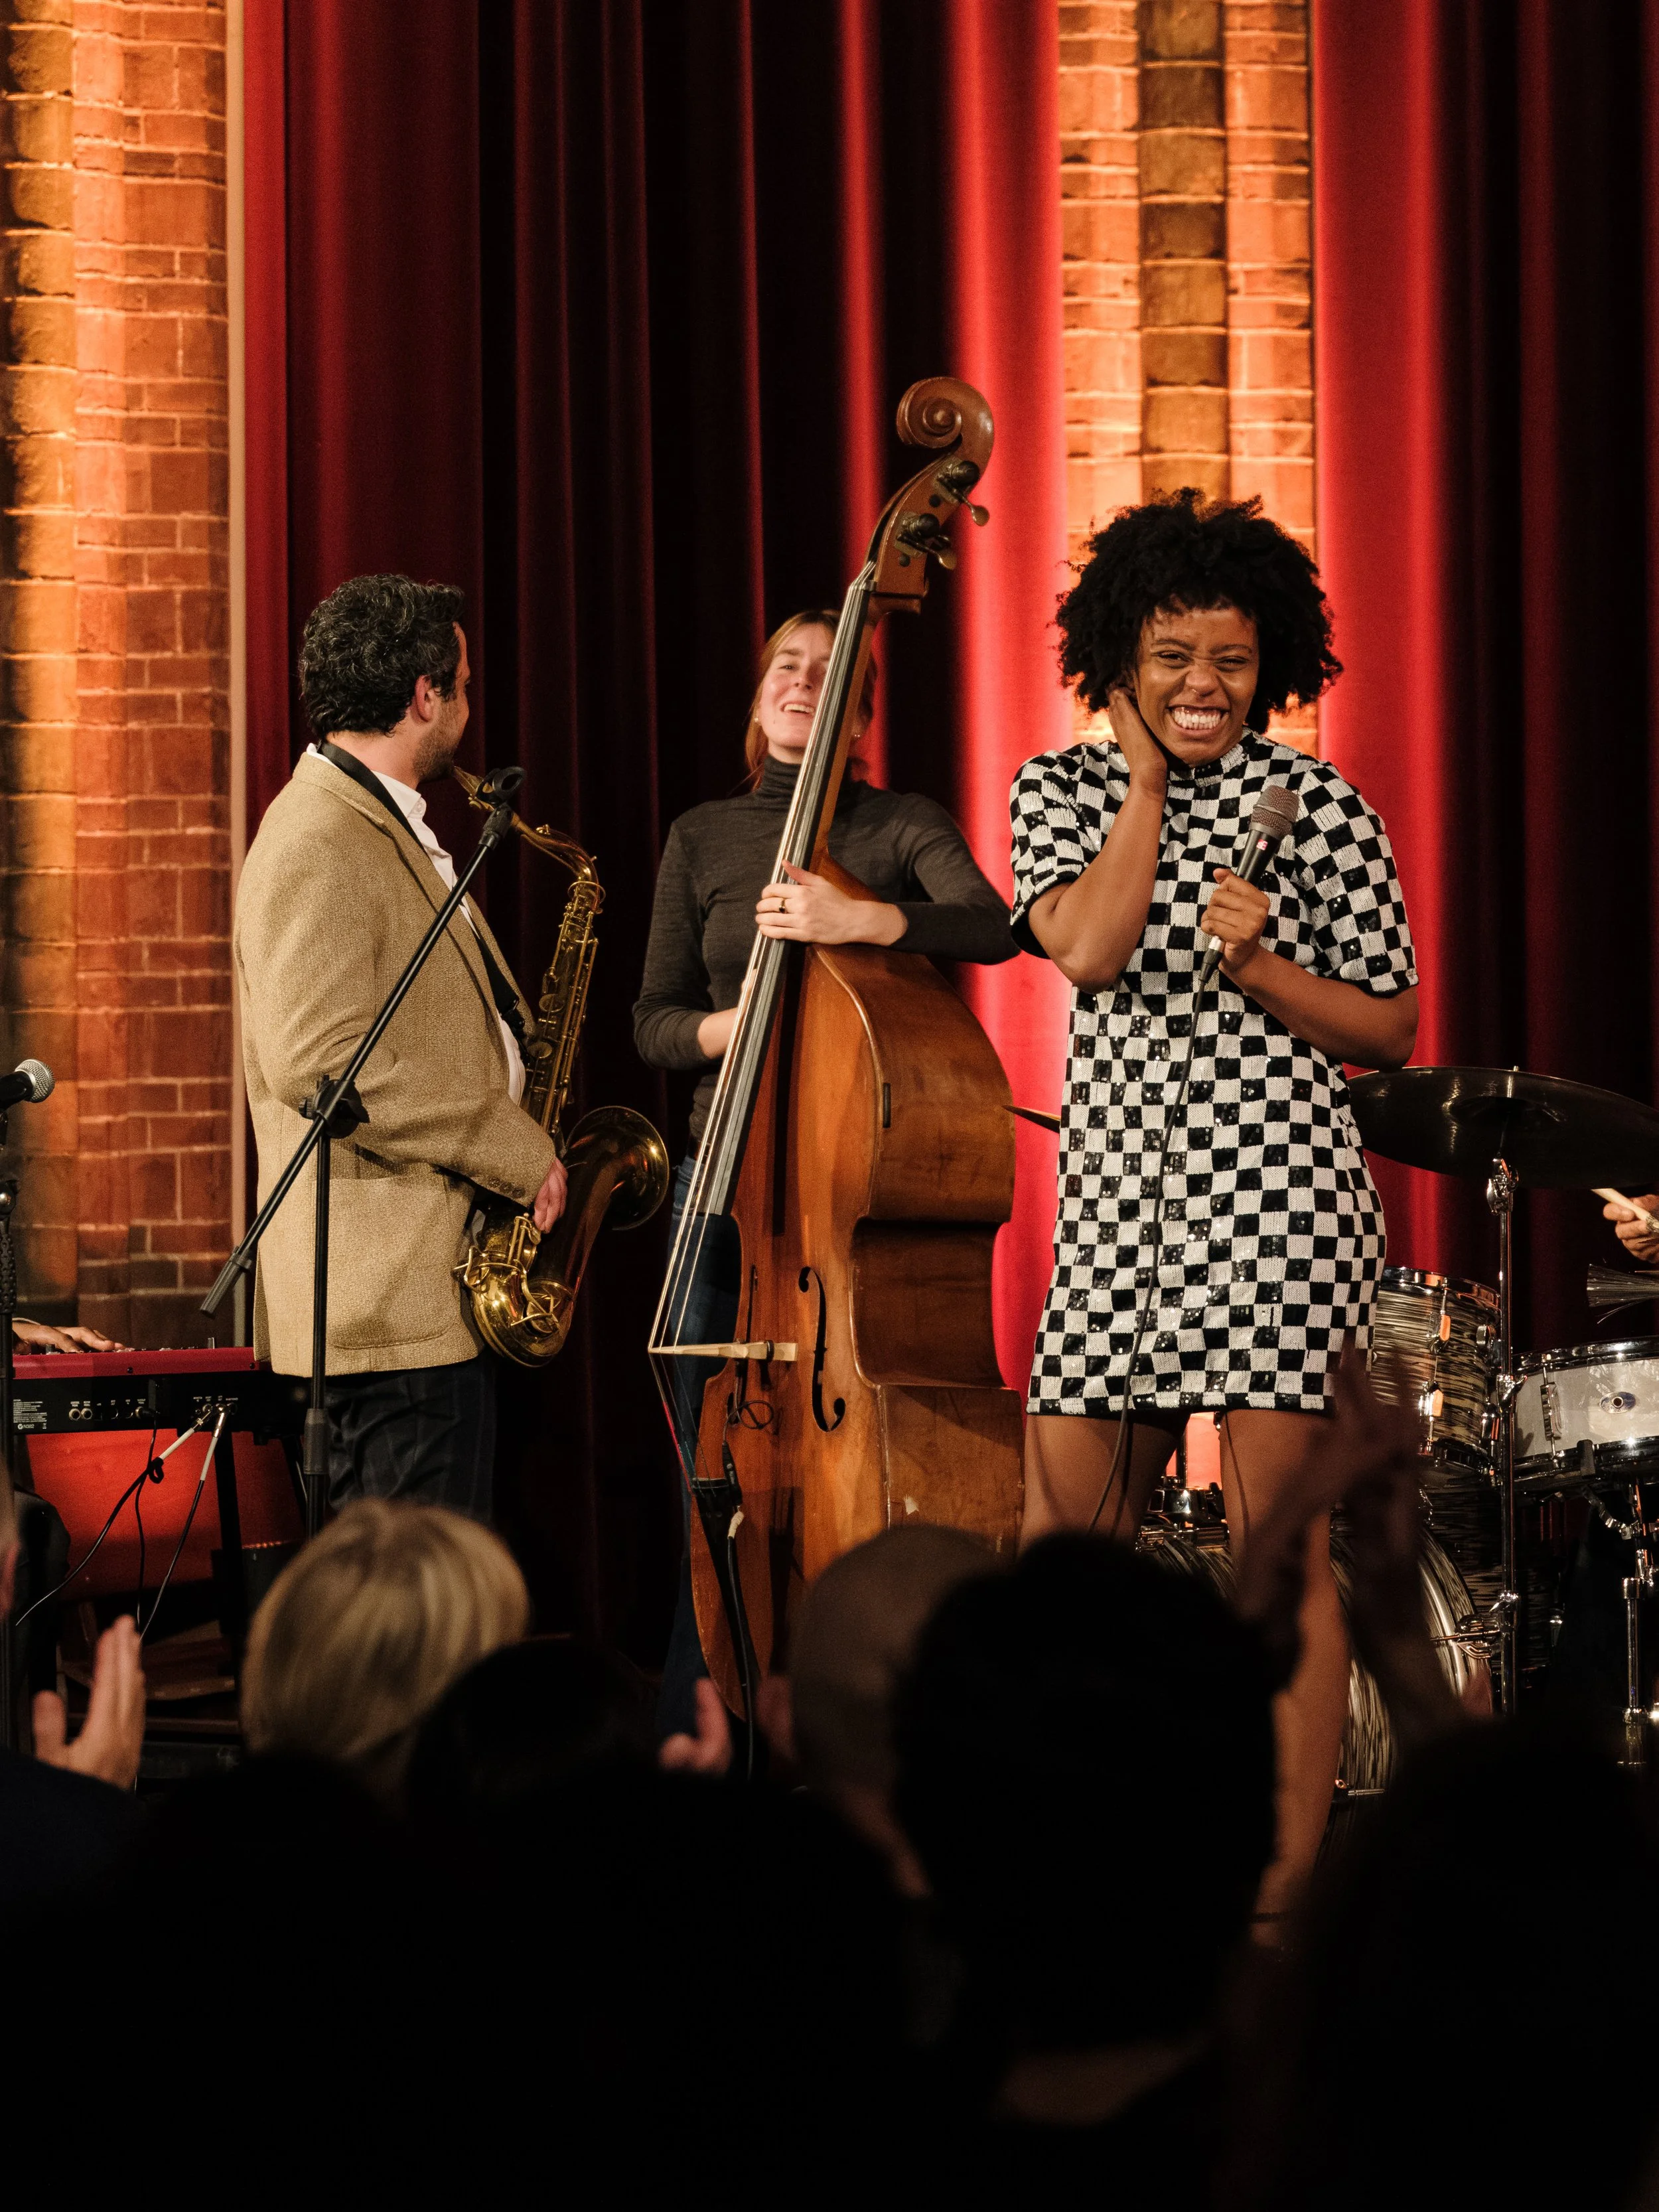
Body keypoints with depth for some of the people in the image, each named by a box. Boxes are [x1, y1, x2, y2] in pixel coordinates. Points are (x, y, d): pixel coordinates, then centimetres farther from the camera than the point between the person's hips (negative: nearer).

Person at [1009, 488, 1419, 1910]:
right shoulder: (1065, 790, 9)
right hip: (1117, 1201, 3)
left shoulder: (1320, 810, 0)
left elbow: (1391, 1032, 4)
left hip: (1278, 1201, -3)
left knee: (1283, 1547, -2)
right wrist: (1146, 780, -3)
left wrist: (1264, 968, -12)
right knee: (1060, 1548, 5)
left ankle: (1285, 1885, 3)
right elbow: (1087, 950, -10)